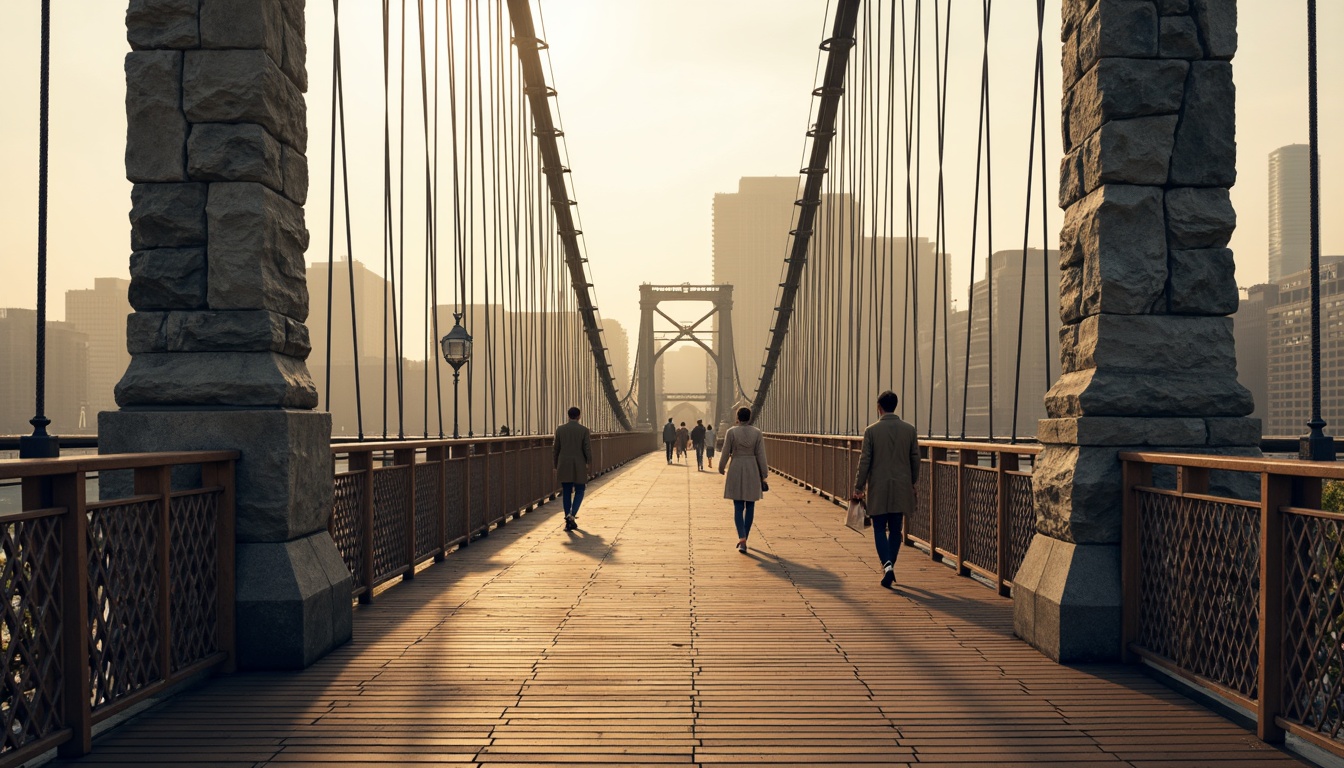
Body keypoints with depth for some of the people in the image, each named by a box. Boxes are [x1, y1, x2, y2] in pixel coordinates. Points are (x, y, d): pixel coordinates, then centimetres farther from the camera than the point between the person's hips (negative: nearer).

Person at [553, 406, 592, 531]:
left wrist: (556, 465, 13)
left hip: (564, 466, 2)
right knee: (579, 491, 11)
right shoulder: (584, 430, -6)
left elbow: (556, 448, 3)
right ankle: (572, 514, -13)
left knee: (566, 492, 8)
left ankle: (569, 522, 6)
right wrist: (589, 462, 11)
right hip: (579, 466, -2)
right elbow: (587, 449, -7)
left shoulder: (560, 429, 0)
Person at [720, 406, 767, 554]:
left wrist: (721, 468, 15)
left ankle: (742, 539, -16)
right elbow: (761, 455, -4)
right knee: (750, 506, 14)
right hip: (752, 471, 1)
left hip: (736, 470, -1)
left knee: (738, 507, 2)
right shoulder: (757, 433, -3)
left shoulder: (731, 432, -6)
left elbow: (726, 453, -2)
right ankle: (744, 538, 21)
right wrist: (764, 474, 4)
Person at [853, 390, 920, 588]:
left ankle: (887, 565, -15)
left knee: (879, 529, 3)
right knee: (895, 529, 12)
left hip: (878, 489, -3)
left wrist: (859, 487, 1)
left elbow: (865, 461, -7)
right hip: (901, 488, 3)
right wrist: (912, 483, 19)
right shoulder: (909, 429, 1)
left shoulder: (871, 430, -7)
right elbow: (915, 459, 6)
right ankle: (889, 566, 18)